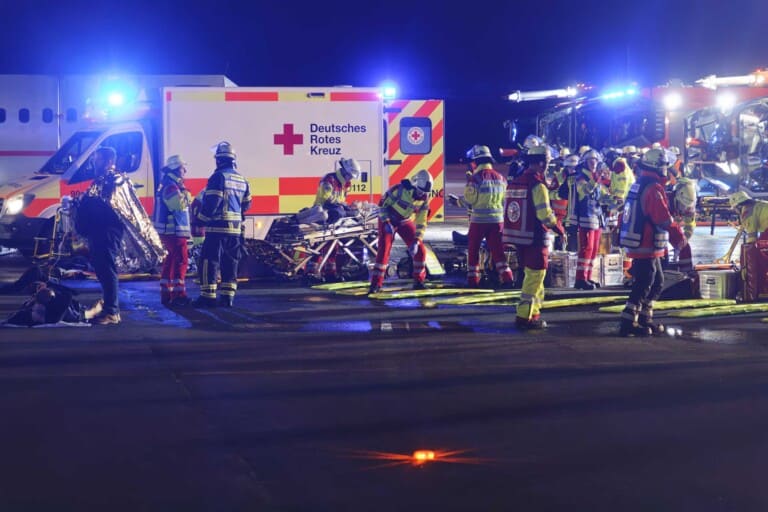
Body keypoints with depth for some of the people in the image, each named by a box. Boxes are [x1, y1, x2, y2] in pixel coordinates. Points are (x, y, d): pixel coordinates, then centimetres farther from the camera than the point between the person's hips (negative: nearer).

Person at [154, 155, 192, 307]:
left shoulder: (170, 186, 19)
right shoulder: (171, 187, -16)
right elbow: (180, 204, -30)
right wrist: (185, 192, -18)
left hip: (169, 231, 11)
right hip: (174, 231, -11)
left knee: (170, 261, 12)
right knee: (181, 261, -13)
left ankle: (166, 294, 14)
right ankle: (178, 294, -16)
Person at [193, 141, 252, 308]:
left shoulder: (218, 176, -10)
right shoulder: (242, 180, 12)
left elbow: (211, 202, -16)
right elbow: (246, 205, 17)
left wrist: (202, 219, -4)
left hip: (217, 227, -7)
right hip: (235, 229, 7)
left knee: (209, 262, -3)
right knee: (230, 263, 11)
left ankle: (208, 296, -5)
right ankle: (228, 296, 9)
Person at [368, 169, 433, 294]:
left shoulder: (424, 199, -11)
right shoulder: (399, 189, -27)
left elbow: (421, 222, -8)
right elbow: (382, 205, -17)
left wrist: (416, 241, -18)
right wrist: (386, 223, -27)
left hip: (406, 222, 5)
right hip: (388, 220, -5)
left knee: (420, 251, -5)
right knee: (384, 250, -19)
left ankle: (419, 281, 12)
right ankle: (375, 284, -15)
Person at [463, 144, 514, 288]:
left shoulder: (477, 177, -12)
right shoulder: (500, 178, 7)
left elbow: (469, 199, -9)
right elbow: (504, 200, 14)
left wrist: (469, 183, 3)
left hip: (479, 220, -4)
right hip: (497, 219, 5)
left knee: (473, 249, 8)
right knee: (497, 249, 8)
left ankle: (472, 279, 8)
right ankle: (506, 277, -2)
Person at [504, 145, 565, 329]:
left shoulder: (515, 182, 10)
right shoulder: (538, 185, -16)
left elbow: (511, 211, 13)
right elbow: (545, 215, -20)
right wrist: (560, 229, -4)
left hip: (519, 237, 8)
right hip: (535, 239, -8)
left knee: (533, 276, 19)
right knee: (534, 278, -1)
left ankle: (533, 313, 24)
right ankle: (524, 317, -1)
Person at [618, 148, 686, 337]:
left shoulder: (639, 185, 14)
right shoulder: (653, 189, -19)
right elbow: (665, 219, -22)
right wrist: (679, 236, -11)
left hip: (641, 245, 10)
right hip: (646, 248, -10)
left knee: (656, 284, 19)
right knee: (642, 286, -6)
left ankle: (644, 319, 23)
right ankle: (628, 323, -4)